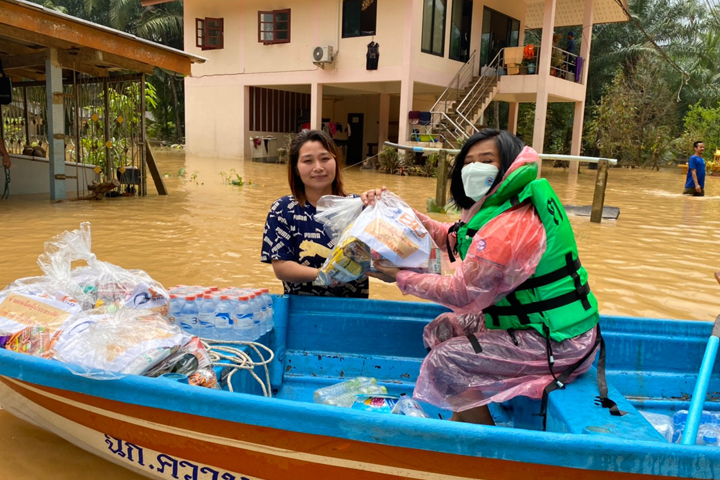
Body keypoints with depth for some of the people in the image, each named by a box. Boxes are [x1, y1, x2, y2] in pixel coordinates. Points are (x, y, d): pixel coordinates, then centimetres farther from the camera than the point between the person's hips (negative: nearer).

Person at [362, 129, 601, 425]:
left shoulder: (510, 227, -27)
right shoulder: (500, 207, 4)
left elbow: (462, 294, -23)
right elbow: (452, 240, 10)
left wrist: (401, 278, -14)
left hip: (556, 342, -10)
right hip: (533, 321, 10)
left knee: (444, 363, -15)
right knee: (440, 331, 13)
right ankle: (461, 423, 20)